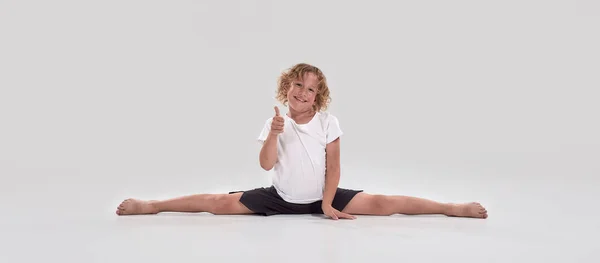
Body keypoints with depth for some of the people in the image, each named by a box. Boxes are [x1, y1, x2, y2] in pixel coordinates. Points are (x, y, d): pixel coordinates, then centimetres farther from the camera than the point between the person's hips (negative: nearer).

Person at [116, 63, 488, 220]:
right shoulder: (275, 122, -5)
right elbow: (266, 165, -16)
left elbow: (333, 166, -7)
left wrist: (327, 204, -13)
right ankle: (149, 205, -5)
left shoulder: (329, 122, -8)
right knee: (221, 203, -10)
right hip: (281, 198, 1)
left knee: (382, 204, -16)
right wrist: (274, 134, -30)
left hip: (321, 197, -1)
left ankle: (454, 208, -17)